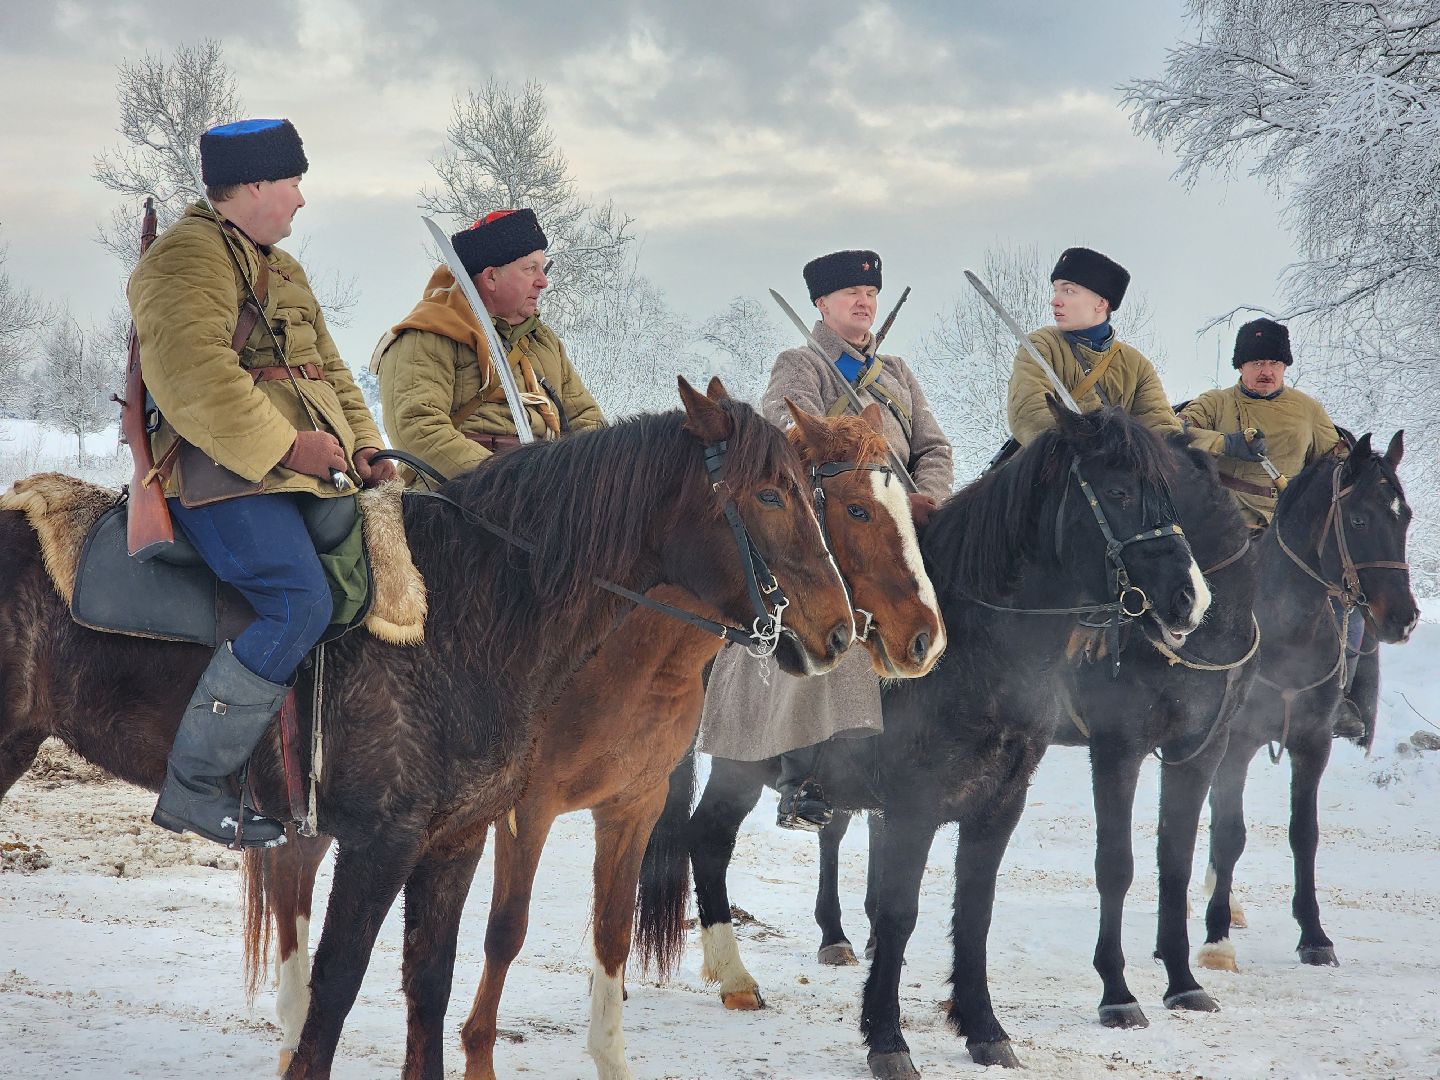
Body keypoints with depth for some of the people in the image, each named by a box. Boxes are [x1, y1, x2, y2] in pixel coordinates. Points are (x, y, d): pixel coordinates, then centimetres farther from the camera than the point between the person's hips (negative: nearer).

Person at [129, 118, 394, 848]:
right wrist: (282, 446, -22)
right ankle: (193, 786, -20)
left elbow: (326, 364, 27)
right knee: (299, 604, -25)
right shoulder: (188, 257, -8)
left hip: (305, 469, 10)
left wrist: (362, 443, 11)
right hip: (223, 474, -10)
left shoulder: (278, 267, 25)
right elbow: (195, 375, -21)